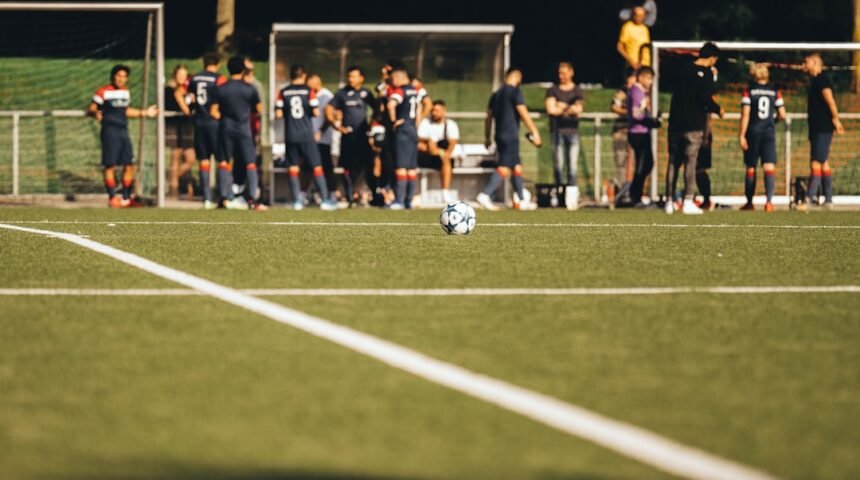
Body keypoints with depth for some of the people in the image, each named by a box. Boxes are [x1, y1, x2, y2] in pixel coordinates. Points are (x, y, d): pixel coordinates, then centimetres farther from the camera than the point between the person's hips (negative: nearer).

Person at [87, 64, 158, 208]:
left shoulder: (125, 92, 14)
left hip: (123, 131, 7)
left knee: (129, 166, 7)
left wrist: (144, 113, 25)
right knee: (110, 166, -5)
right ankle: (112, 198, 0)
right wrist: (95, 113, -32)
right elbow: (90, 109, -10)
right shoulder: (104, 92, -8)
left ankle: (126, 198, 16)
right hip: (110, 131, -7)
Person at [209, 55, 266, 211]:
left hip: (225, 128, 2)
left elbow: (213, 111, -2)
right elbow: (260, 110, 0)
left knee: (224, 163, 10)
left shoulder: (221, 89, -1)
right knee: (250, 164, 0)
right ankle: (252, 199, -9)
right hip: (243, 129, -2)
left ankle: (226, 198, 4)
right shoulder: (249, 89, -4)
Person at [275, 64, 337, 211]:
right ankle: (325, 200, -1)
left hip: (290, 136, 2)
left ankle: (297, 201, 3)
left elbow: (278, 114, -2)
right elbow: (316, 112, -8)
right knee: (317, 167, 2)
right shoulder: (309, 91, -4)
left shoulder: (283, 92, 1)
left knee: (293, 168, 8)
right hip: (307, 135, -2)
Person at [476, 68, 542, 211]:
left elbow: (489, 117, 18)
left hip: (500, 135, 8)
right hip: (510, 136, -8)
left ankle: (520, 201, 15)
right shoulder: (515, 91, -8)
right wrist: (534, 132, -11)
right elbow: (523, 113, -14)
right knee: (504, 168, -11)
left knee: (517, 166, 15)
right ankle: (485, 195, -24)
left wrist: (487, 137, 25)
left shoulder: (496, 94, 15)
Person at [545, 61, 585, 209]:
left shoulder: (578, 91, 11)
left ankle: (572, 196, -8)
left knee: (572, 165, -5)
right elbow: (551, 109, -2)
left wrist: (561, 107, -1)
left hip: (572, 130, 0)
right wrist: (569, 109, 1)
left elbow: (578, 109, -3)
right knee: (558, 164, -5)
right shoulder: (553, 90, 11)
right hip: (558, 130, 0)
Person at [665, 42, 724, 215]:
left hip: (676, 122, 5)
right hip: (694, 125, -5)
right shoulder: (706, 73, -9)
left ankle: (669, 201, 10)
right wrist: (718, 109, 0)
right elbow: (705, 99, -18)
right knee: (690, 162, -3)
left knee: (673, 162, 9)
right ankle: (688, 202, -7)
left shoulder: (684, 69, 10)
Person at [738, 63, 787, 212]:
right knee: (769, 167, -5)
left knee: (750, 168, 12)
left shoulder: (749, 91, -2)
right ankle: (769, 201, -22)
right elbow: (782, 115, 3)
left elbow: (745, 114, -7)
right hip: (769, 133, 0)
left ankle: (749, 202, 19)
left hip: (752, 133, 0)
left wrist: (742, 135, -5)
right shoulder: (775, 91, 3)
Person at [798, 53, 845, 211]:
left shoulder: (822, 79, -12)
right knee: (824, 164, 12)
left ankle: (810, 199, -19)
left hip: (823, 129, -10)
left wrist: (835, 118, -34)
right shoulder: (815, 80, 18)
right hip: (817, 128, 10)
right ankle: (828, 200, 16)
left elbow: (829, 99, -25)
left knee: (816, 163, -14)